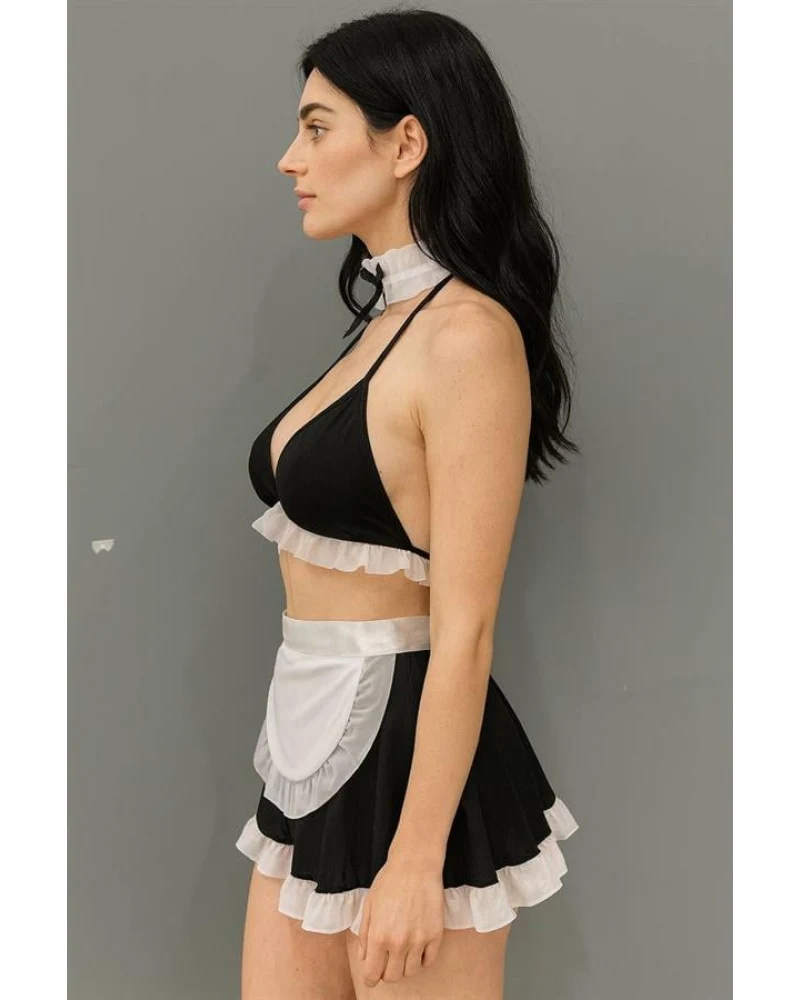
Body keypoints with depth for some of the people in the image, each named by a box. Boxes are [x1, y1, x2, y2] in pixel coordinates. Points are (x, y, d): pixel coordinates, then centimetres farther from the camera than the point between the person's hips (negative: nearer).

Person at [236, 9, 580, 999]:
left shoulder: (469, 332, -17)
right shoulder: (386, 319, 11)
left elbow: (464, 628, -20)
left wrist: (415, 861, -19)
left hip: (409, 754, -8)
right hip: (315, 741, 9)